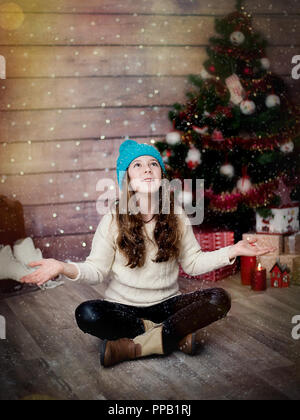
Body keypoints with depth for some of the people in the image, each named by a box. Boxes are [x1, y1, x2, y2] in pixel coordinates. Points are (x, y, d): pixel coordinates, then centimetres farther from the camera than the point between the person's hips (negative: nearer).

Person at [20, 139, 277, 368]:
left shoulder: (177, 217, 1)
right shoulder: (113, 220, -6)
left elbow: (193, 262, 5)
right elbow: (97, 270, -7)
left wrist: (232, 252, -7)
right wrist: (64, 268, -27)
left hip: (166, 303, 2)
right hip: (124, 306, -2)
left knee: (220, 299, -23)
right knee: (87, 315, -33)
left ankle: (133, 346, -25)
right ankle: (176, 337, -23)